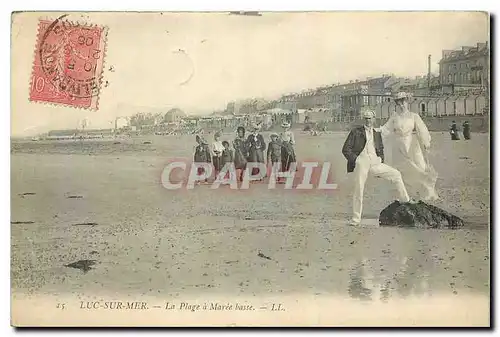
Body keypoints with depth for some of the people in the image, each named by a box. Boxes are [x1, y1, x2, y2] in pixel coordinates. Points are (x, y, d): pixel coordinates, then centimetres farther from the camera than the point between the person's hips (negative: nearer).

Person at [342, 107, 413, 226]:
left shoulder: (377, 133, 17)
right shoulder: (356, 132, 4)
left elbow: (380, 149, 31)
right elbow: (346, 149, 0)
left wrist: (381, 161, 16)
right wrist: (355, 160, -8)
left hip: (375, 163, 4)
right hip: (361, 164, -4)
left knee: (396, 174, 2)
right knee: (358, 190, -7)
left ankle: (405, 200, 15)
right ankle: (356, 218, 3)